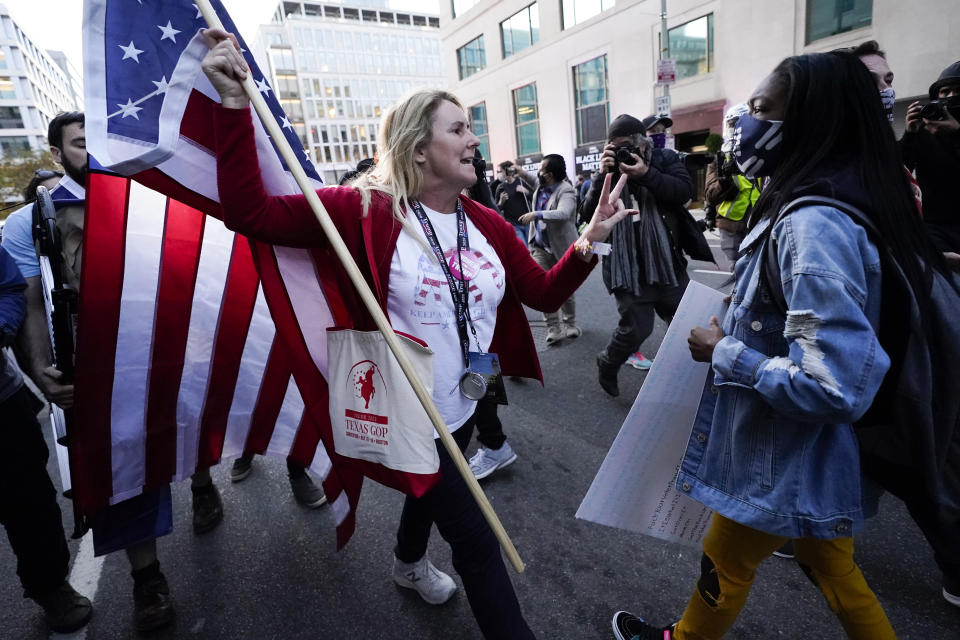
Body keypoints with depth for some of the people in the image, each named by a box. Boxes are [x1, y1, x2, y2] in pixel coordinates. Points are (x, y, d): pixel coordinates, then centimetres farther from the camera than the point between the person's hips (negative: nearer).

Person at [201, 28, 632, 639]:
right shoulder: (368, 210, -18)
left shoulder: (488, 225, -2)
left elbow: (544, 293, 2)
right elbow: (251, 213, -21)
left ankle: (410, 563, 66)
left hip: (463, 408, 7)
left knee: (432, 491, 33)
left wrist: (589, 241, -11)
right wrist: (234, 103, -27)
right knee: (477, 540, 2)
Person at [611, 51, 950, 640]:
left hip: (786, 461, -9)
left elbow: (835, 386, -32)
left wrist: (726, 354, -22)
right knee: (833, 569, 27)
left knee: (725, 566, 18)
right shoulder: (810, 209, 2)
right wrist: (738, 336, 5)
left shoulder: (815, 225, -29)